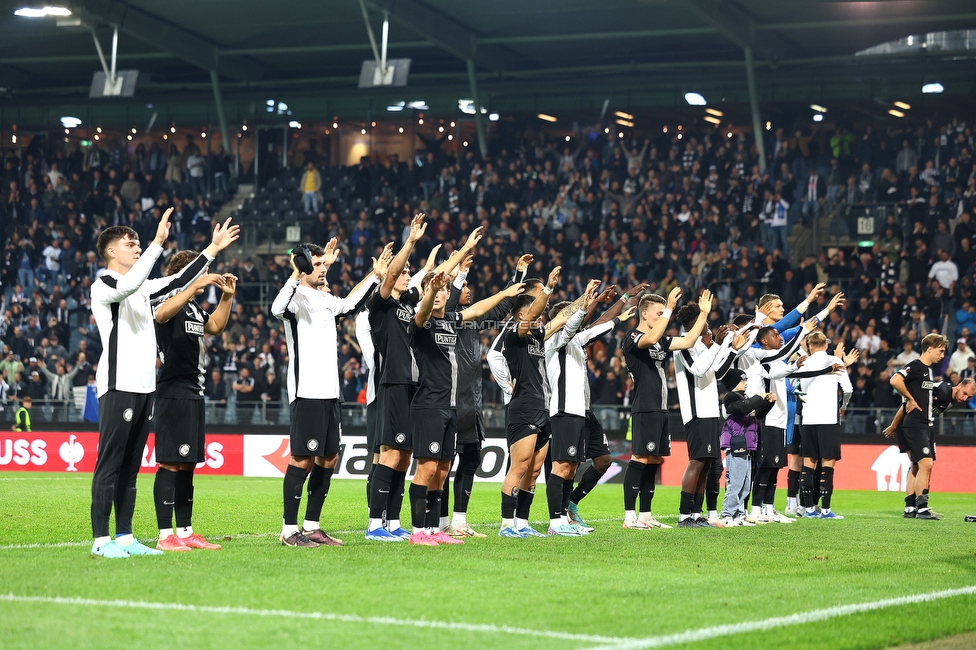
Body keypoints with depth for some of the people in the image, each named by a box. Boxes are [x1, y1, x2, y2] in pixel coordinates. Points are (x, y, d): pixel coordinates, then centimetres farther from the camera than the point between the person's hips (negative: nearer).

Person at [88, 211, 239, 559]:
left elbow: (177, 283, 25)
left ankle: (124, 537, 13)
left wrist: (212, 249, 23)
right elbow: (128, 284, -27)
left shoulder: (141, 288, 19)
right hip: (118, 386, -9)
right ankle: (101, 540, -7)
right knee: (109, 464, -8)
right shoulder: (103, 285, -6)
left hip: (144, 386, 9)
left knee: (131, 465, 9)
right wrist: (157, 243, -31)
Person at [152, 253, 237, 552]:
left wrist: (227, 297, 21)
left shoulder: (195, 308, 18)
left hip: (194, 395, 10)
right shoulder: (169, 301, -9)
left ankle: (185, 532, 16)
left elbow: (215, 326, 35)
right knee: (171, 464, -9)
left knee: (187, 464, 12)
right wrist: (194, 286, -37)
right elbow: (161, 314, -34)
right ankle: (165, 536, -8)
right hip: (174, 394, -10)